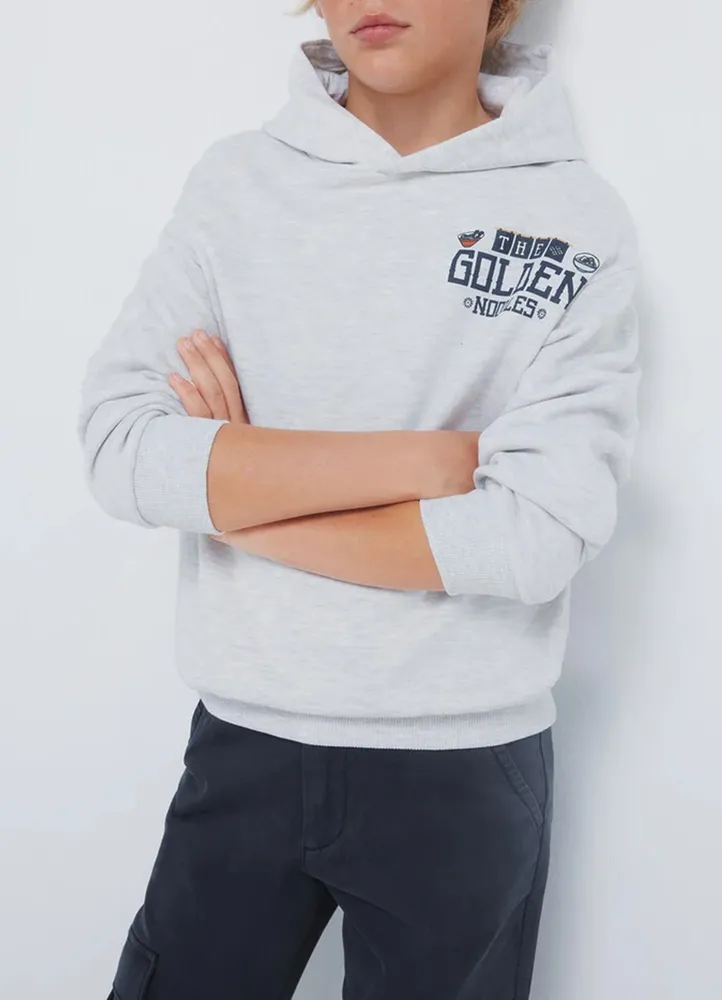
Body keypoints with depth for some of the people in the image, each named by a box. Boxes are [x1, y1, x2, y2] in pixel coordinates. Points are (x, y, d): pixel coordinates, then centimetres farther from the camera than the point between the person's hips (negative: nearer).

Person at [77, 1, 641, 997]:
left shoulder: (575, 215, -7)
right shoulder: (238, 181, -1)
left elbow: (542, 534, -17)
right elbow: (119, 448, -12)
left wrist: (234, 489, -13)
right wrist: (429, 458, -18)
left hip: (464, 766, -1)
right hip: (244, 741, 2)